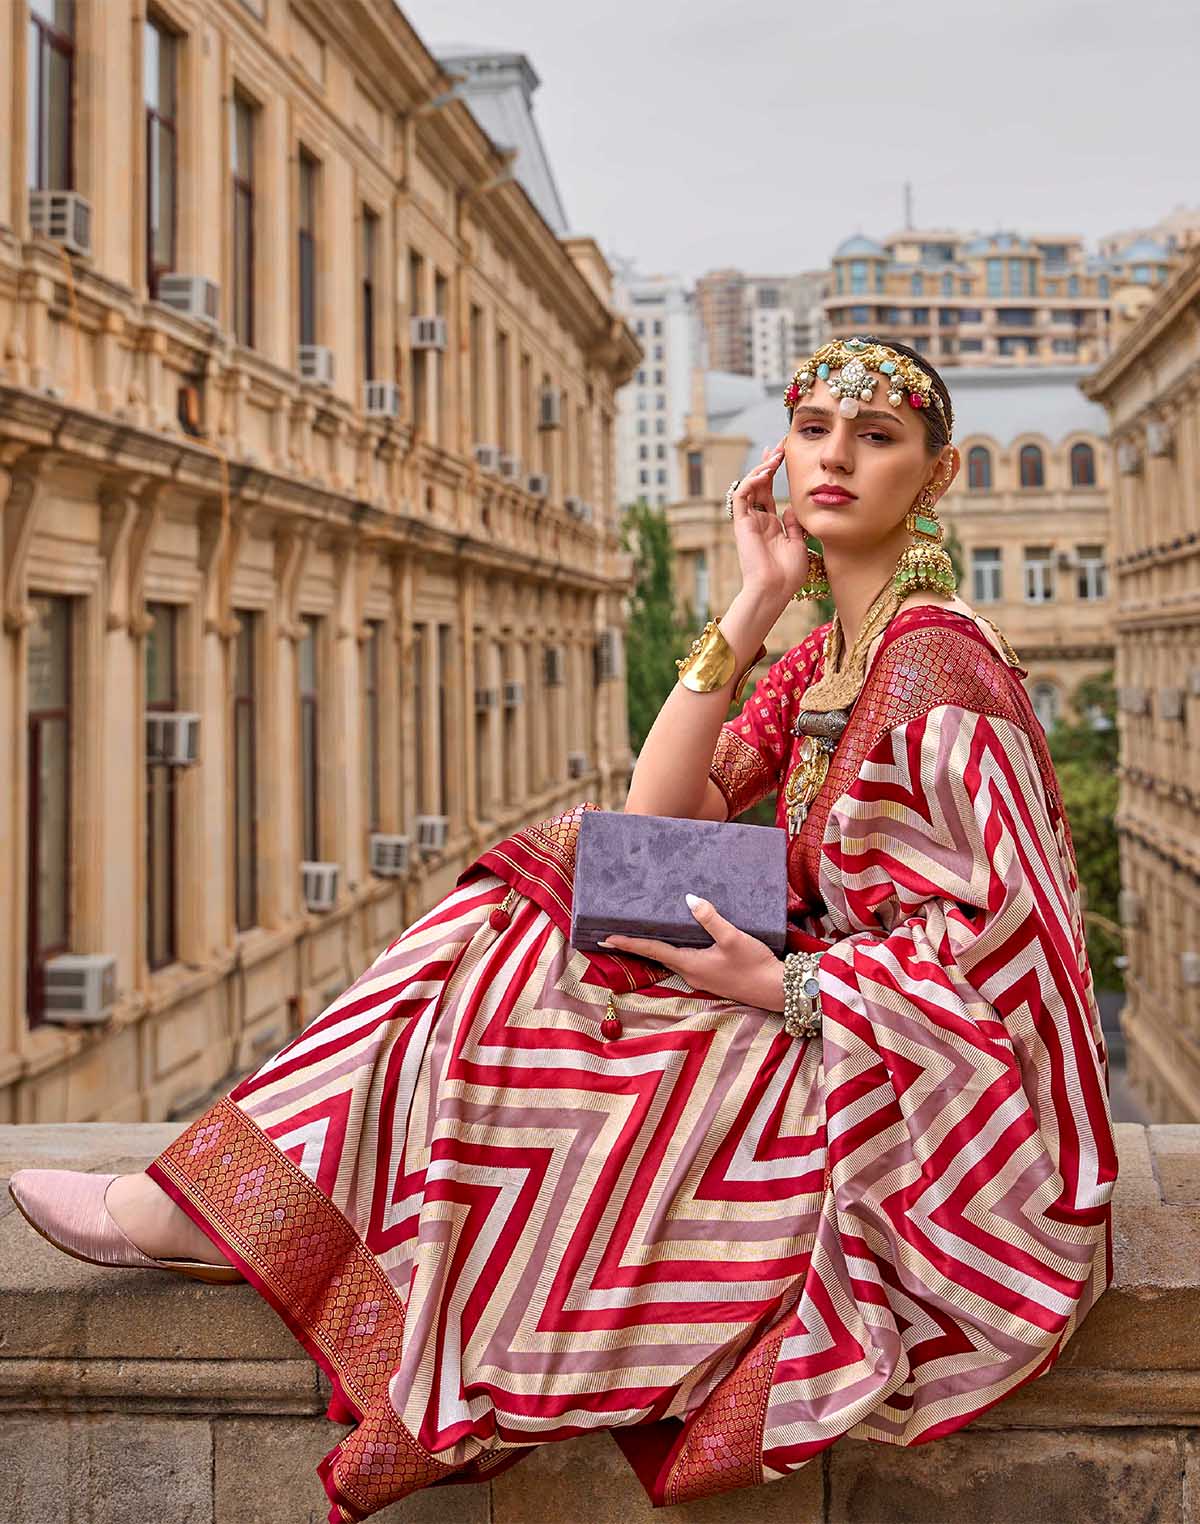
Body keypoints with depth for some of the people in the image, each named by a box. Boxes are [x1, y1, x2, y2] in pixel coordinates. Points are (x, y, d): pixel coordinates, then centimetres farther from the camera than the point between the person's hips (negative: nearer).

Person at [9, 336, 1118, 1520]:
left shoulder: (936, 656, -15)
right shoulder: (822, 661, 12)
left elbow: (996, 934, -21)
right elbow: (656, 817, 0)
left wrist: (779, 986, -23)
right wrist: (753, 603, -4)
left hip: (925, 1097, -8)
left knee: (517, 1034, -16)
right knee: (524, 925, -3)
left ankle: (207, 1212, -1)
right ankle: (200, 1202, -4)